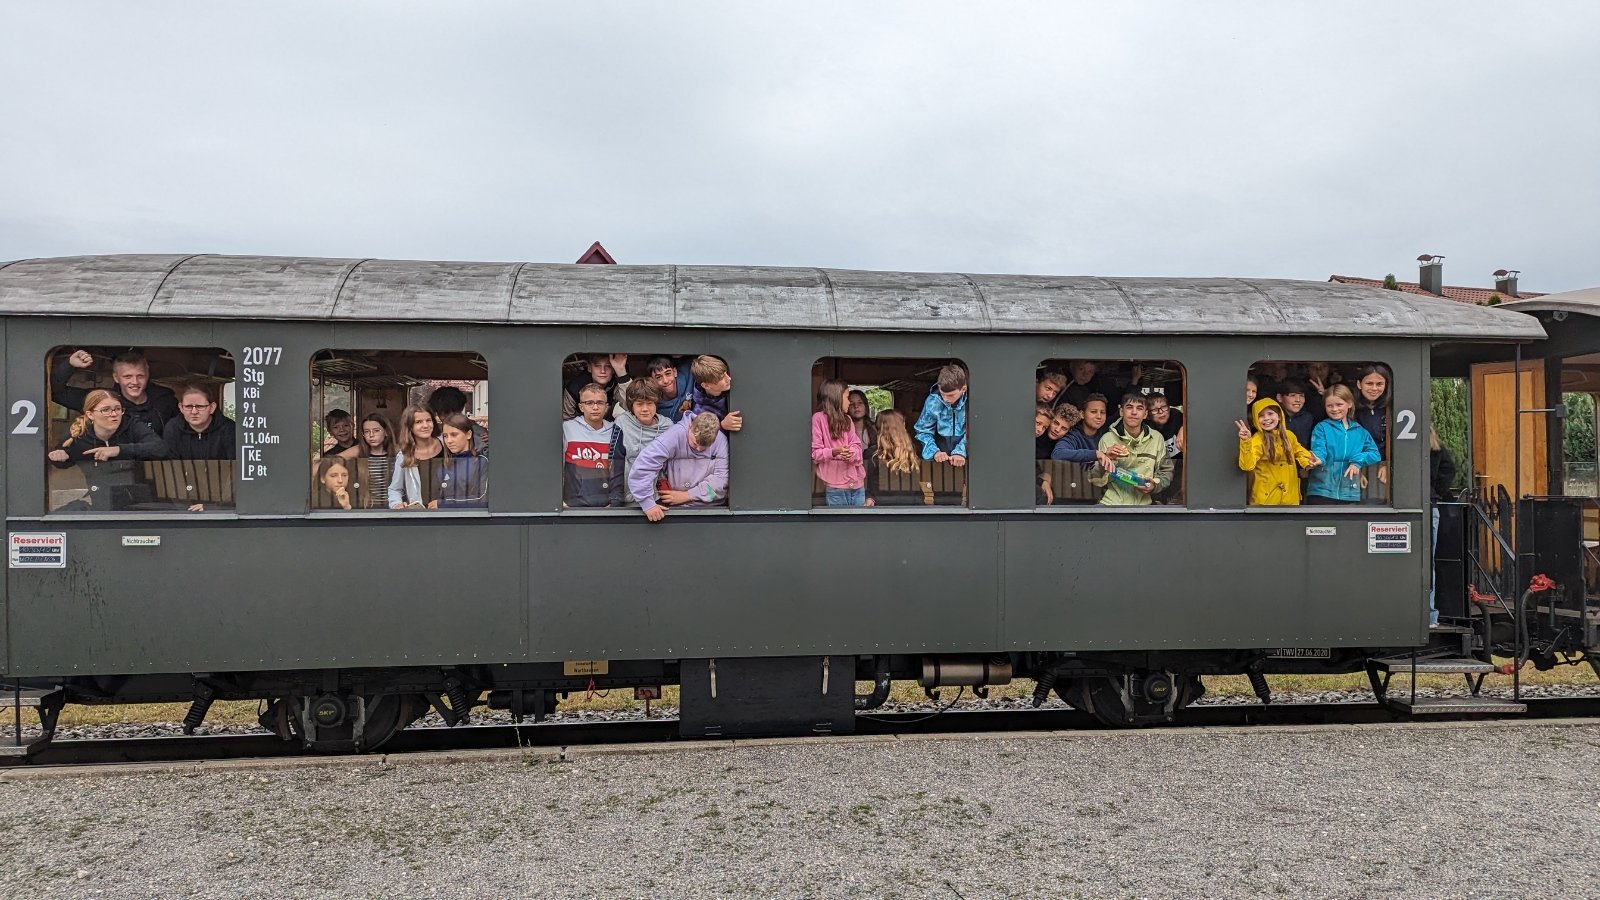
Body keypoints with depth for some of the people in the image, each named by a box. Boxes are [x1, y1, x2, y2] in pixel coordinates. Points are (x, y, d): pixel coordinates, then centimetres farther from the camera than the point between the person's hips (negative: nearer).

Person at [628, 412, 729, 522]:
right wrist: (648, 504, -25)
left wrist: (687, 496, -12)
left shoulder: (721, 440, -6)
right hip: (675, 508, -2)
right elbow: (642, 467, -20)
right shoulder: (674, 436, -14)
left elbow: (721, 477, -8)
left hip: (712, 506, 2)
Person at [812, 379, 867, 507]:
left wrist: (852, 453, -14)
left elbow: (856, 445, 9)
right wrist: (833, 452, -23)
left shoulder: (847, 419, 18)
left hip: (857, 483, 6)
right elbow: (814, 453, -7)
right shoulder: (819, 418, -4)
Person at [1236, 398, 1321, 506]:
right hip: (1265, 498, -5)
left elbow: (1299, 451, 25)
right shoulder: (1257, 439, -13)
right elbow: (1247, 465, -26)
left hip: (1290, 496, 5)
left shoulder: (1289, 435, 5)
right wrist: (1246, 441, -37)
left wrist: (1309, 461, 4)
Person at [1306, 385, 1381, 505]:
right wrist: (1316, 459, -35)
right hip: (1322, 491, -3)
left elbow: (1375, 454, 5)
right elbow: (1319, 451, -12)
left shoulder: (1360, 432, 12)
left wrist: (1357, 460, -13)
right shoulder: (1321, 428, 2)